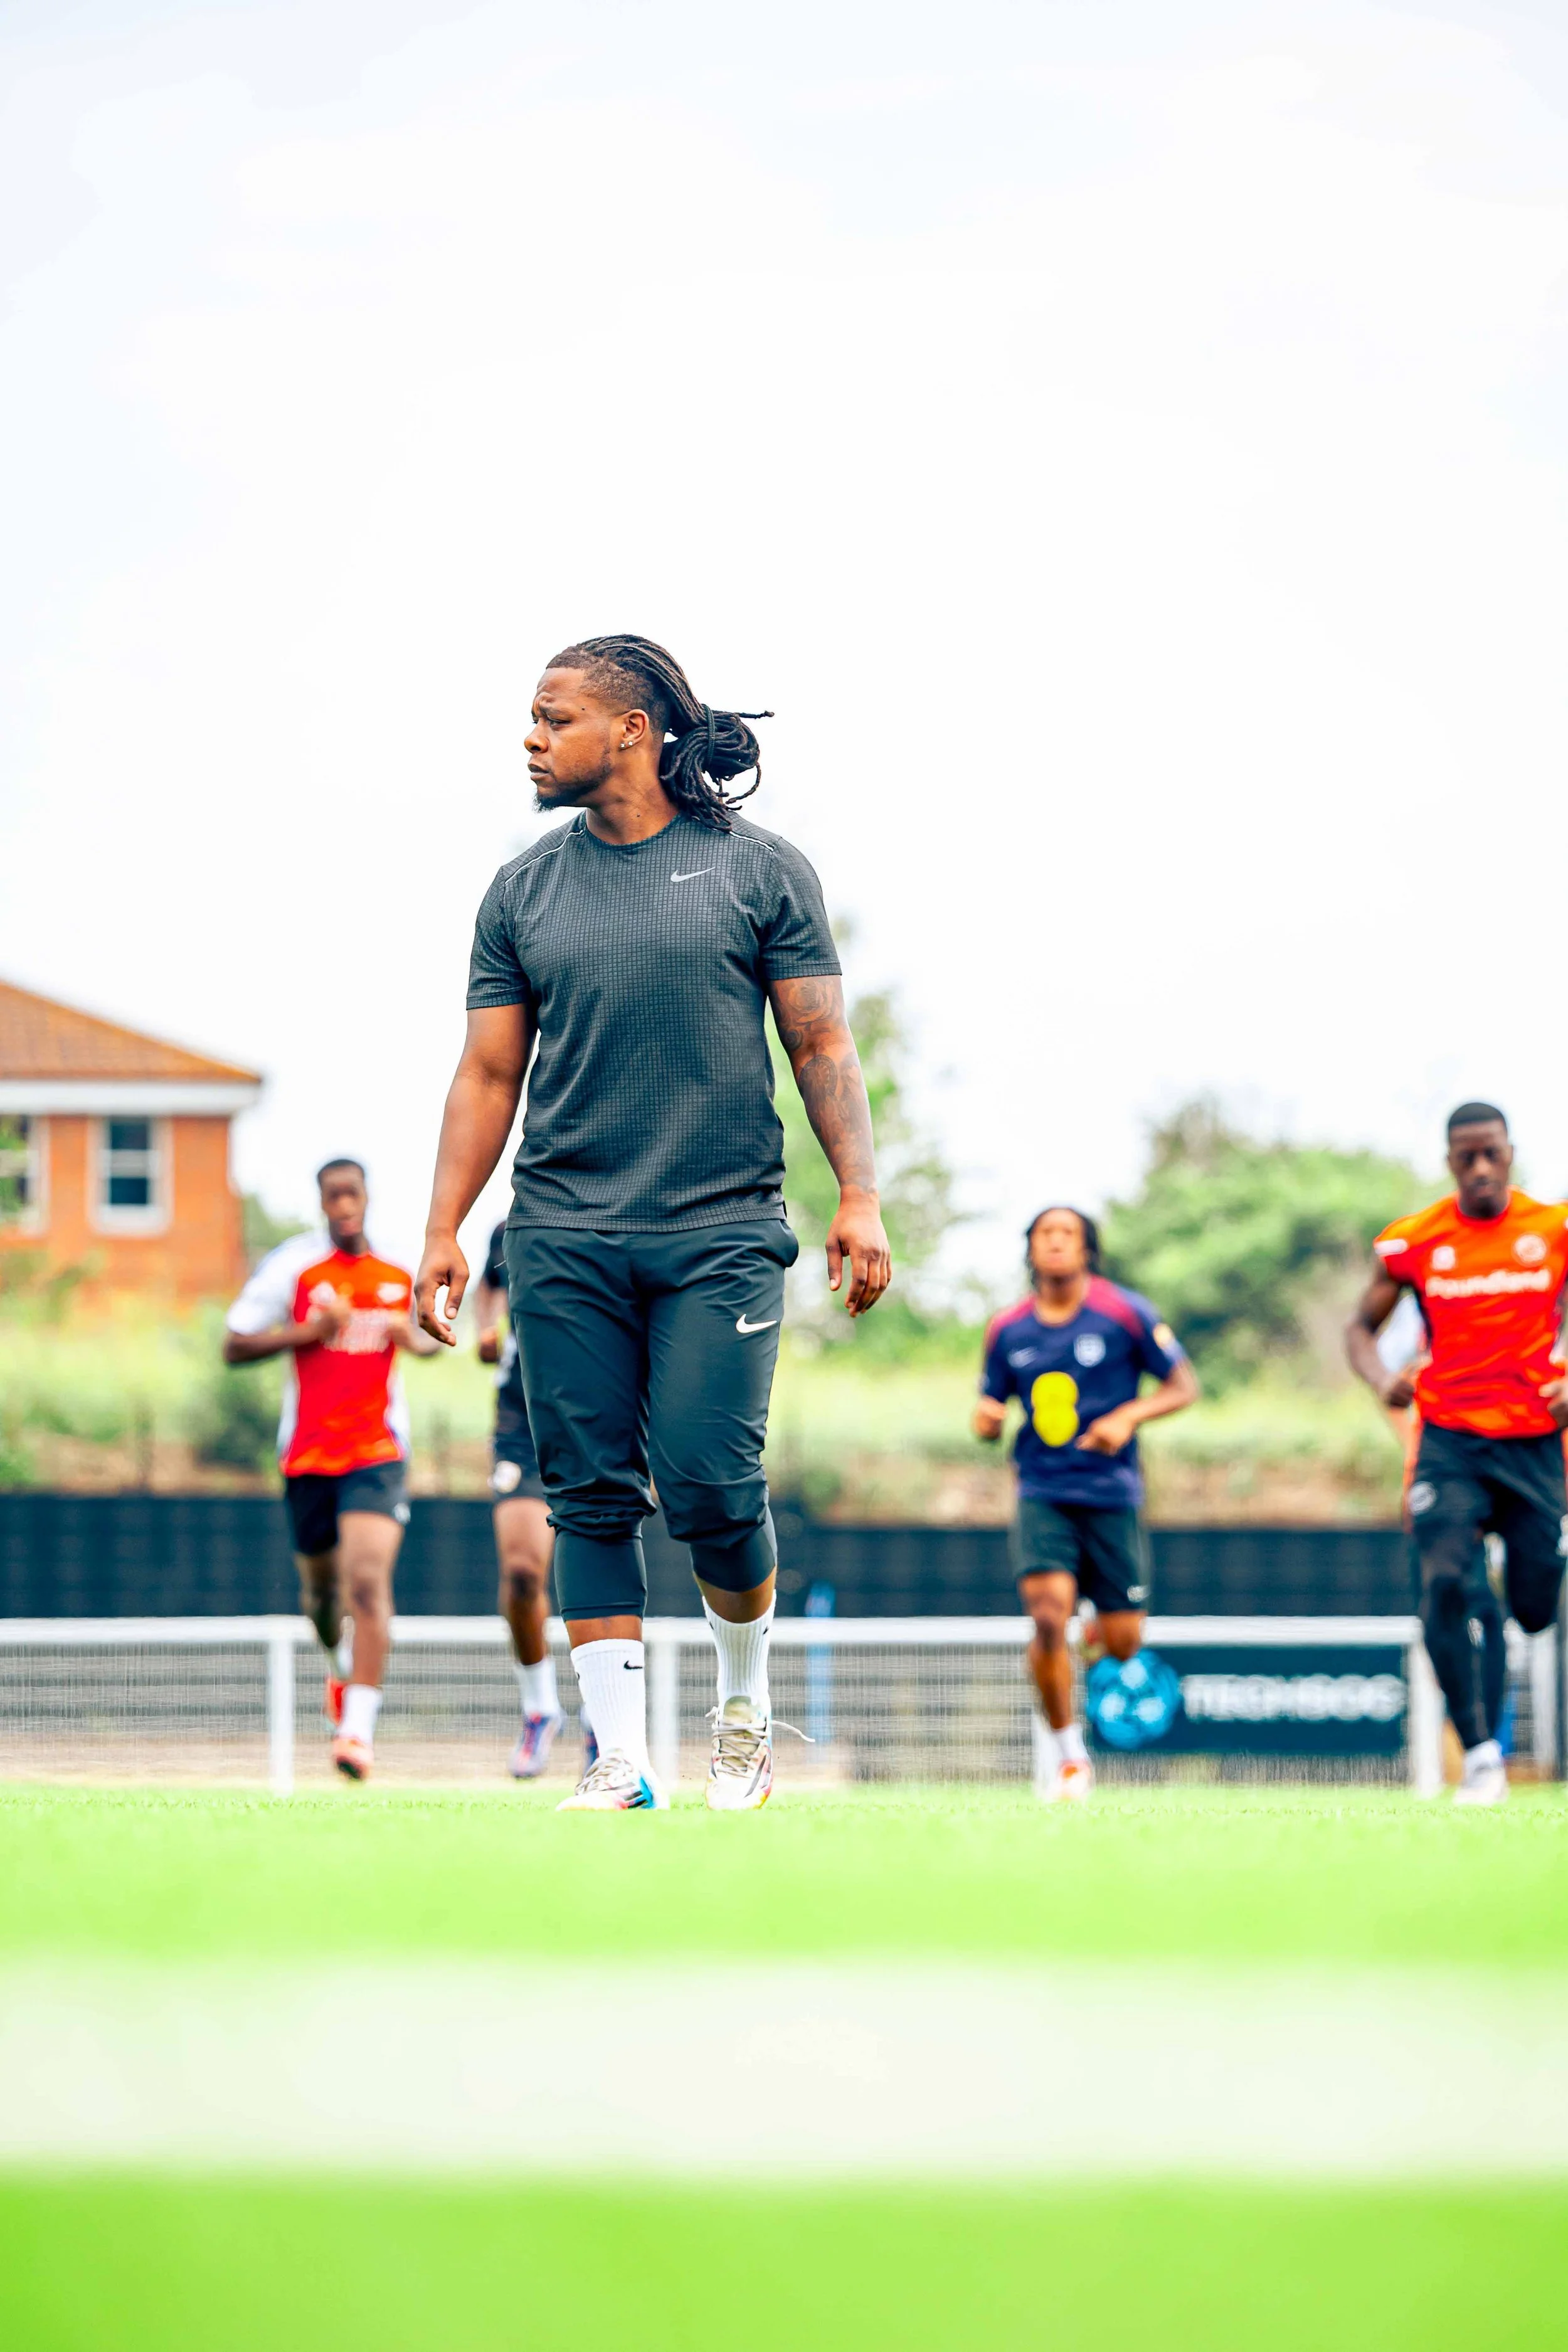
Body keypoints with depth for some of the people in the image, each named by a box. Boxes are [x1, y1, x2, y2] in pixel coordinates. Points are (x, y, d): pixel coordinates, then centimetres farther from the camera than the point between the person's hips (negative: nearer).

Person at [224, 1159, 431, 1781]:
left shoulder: (401, 1274, 6)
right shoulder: (293, 1266, -2)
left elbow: (428, 1338, 24)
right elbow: (234, 1347, -3)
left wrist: (414, 1338, 0)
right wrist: (308, 1331, -15)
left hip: (377, 1452, -1)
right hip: (307, 1455, 1)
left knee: (368, 1579, -18)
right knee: (320, 1586, 14)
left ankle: (359, 1728, -23)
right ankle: (340, 1665, 49)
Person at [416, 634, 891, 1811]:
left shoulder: (759, 870, 3)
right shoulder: (524, 890, 11)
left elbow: (822, 1046, 4)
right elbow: (489, 1073, 12)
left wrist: (860, 1197, -6)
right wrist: (443, 1230, 4)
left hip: (722, 1232, -3)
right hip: (563, 1241, 3)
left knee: (711, 1484, -10)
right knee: (593, 1495, -2)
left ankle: (747, 1701, 16)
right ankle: (624, 1760, 0)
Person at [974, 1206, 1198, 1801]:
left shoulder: (1125, 1314, -3)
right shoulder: (1008, 1331, 4)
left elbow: (1183, 1385, 1)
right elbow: (991, 1409, 15)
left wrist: (1128, 1417, -16)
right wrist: (986, 1420, -9)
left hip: (1111, 1493, 0)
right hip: (1043, 1493, 0)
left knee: (1122, 1642, 0)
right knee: (1049, 1614, -21)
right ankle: (1064, 1752, -3)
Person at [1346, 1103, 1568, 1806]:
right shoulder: (1413, 1241, 1)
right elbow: (1362, 1326, 11)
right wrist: (1381, 1378, -11)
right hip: (1449, 1441, -1)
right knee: (1448, 1580, -22)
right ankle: (1481, 1755, -18)